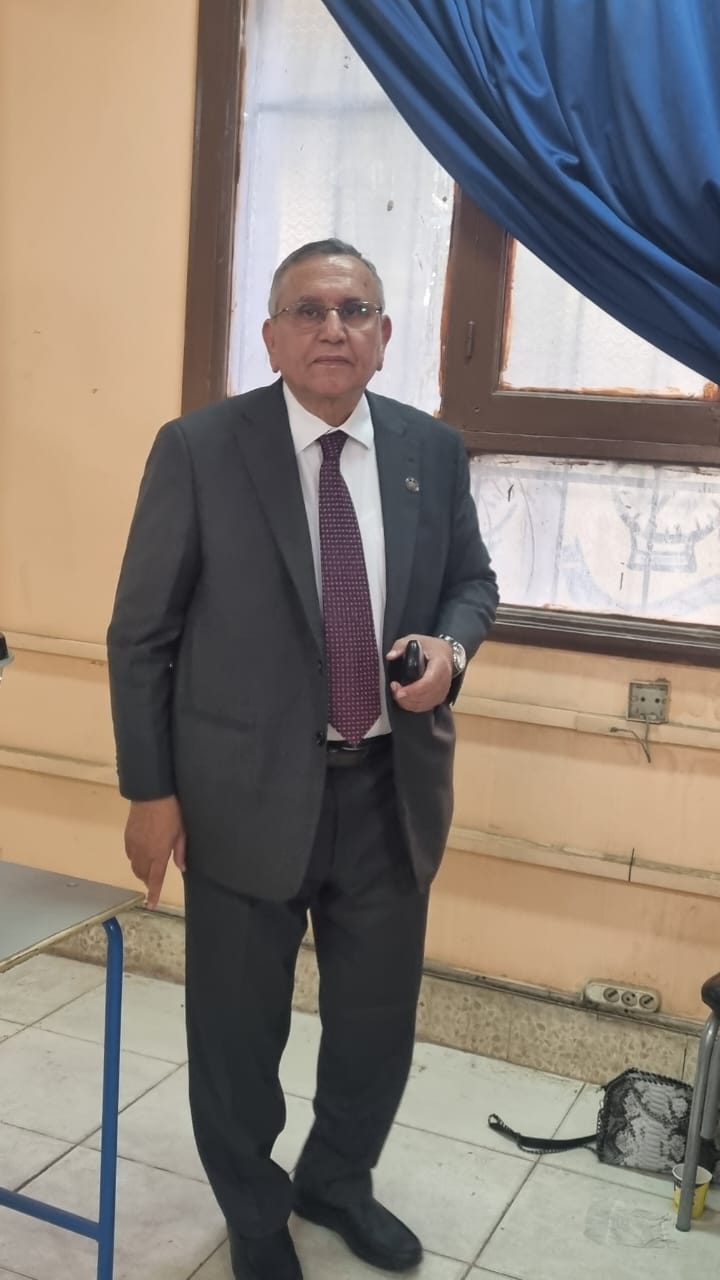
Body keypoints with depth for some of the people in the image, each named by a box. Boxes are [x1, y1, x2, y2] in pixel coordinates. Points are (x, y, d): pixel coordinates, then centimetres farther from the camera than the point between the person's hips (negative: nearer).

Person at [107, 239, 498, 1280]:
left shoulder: (434, 449, 2)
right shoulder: (199, 449, -9)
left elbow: (473, 580, 14)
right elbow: (142, 634, -6)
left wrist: (450, 646, -9)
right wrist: (151, 791, -8)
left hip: (390, 789, 4)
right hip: (249, 791, -3)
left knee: (380, 1016, 18)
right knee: (239, 1030, 14)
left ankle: (338, 1180, 48)